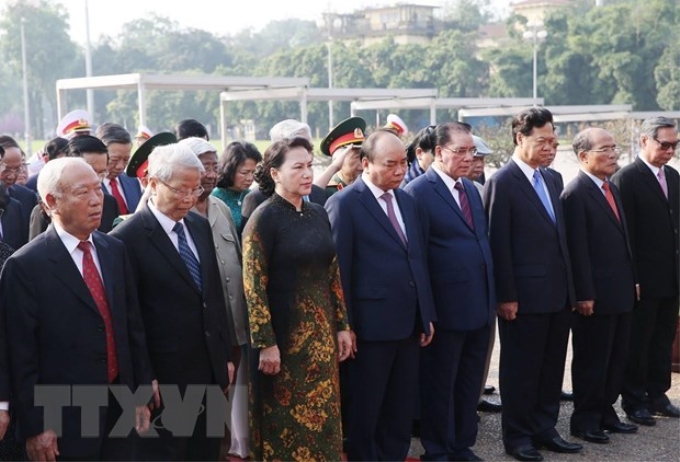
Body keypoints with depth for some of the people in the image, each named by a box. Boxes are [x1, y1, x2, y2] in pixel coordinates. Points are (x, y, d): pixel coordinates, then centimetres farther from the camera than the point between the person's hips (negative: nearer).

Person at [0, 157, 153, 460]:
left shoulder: (115, 250, 6)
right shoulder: (25, 266, -12)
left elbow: (133, 325, 10)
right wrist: (35, 427, -10)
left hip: (121, 405, 5)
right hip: (65, 418, -5)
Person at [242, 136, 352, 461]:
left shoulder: (318, 214, 7)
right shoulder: (263, 219, -12)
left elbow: (333, 273, 11)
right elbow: (254, 286, -15)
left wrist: (342, 326, 9)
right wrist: (266, 343, -17)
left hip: (320, 331, 6)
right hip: (283, 333, -6)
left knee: (322, 414, 13)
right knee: (285, 419, 7)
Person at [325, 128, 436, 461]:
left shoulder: (407, 201, 11)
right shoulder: (344, 204, -11)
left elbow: (419, 260, 14)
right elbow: (339, 270, -12)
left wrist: (427, 315, 11)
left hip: (409, 322, 7)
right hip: (371, 324, -6)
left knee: (402, 408, 15)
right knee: (366, 409, 8)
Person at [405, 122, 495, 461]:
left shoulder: (472, 189, 12)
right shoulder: (419, 191, -12)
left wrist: (491, 295, 13)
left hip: (480, 304, 7)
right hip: (447, 306, -7)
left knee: (470, 382, 16)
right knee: (440, 383, 8)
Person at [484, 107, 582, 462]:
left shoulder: (549, 179, 13)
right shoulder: (502, 183, -11)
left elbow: (559, 236, 15)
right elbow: (498, 244, -14)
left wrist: (570, 287, 12)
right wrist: (506, 296, -15)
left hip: (558, 293, 8)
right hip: (524, 296, -7)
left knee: (551, 368, 15)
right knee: (521, 369, 5)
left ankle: (544, 429, 27)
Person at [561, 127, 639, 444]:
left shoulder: (612, 189, 14)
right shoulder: (575, 194, -15)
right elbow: (577, 250, -18)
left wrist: (633, 279, 14)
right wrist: (584, 295, -19)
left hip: (621, 292, 9)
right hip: (595, 296, -9)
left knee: (616, 358, 15)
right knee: (591, 360, 4)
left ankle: (606, 413, 27)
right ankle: (585, 420, 16)